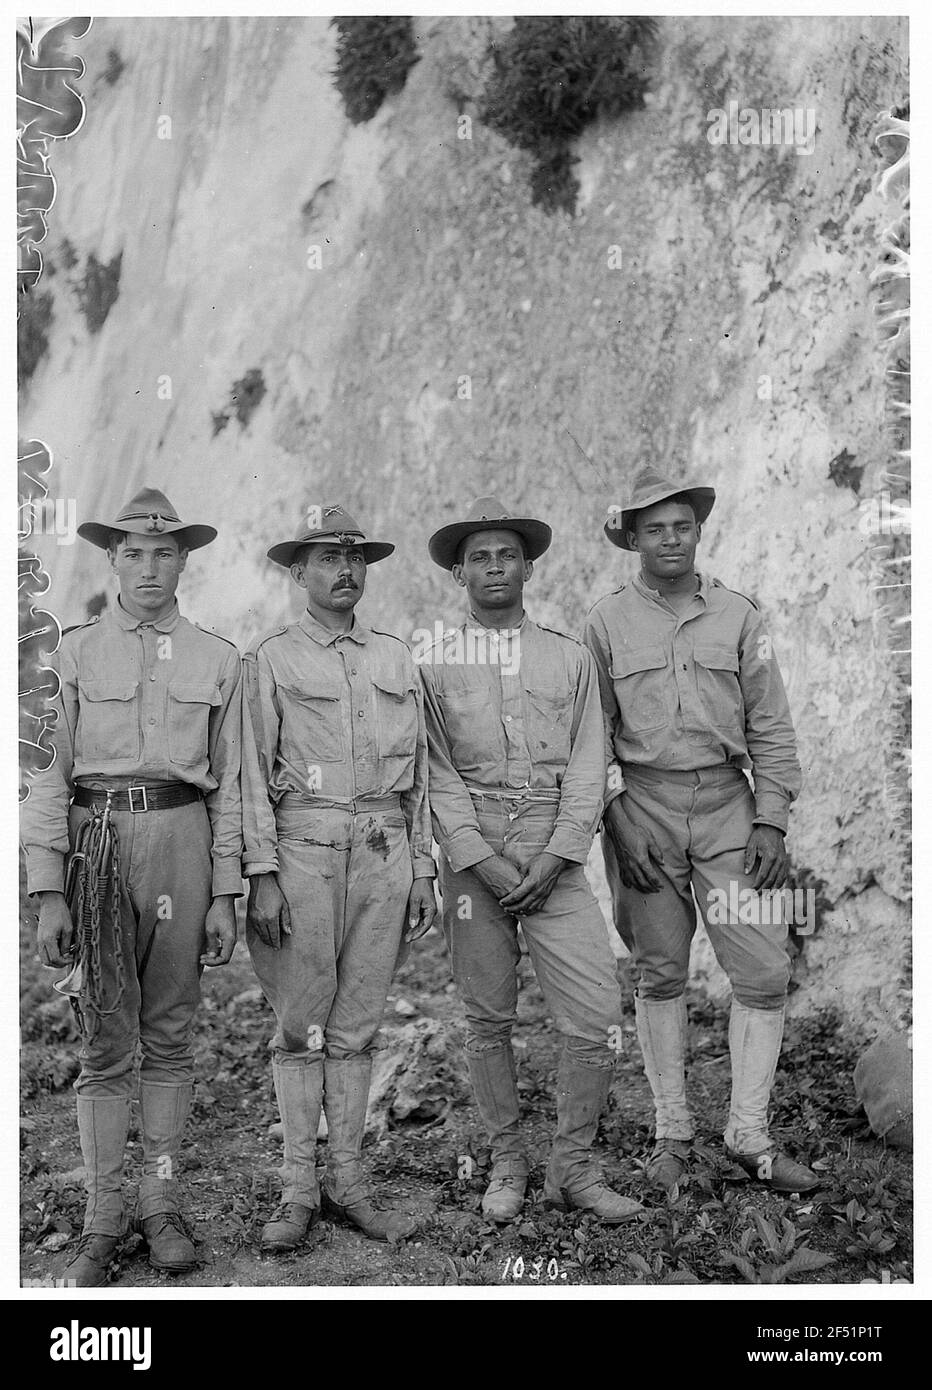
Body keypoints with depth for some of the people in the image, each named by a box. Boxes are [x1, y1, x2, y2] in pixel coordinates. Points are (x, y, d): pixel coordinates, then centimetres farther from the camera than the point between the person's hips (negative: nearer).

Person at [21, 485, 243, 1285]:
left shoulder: (217, 659, 8)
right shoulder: (75, 652, 5)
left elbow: (228, 785, 9)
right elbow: (51, 775, 2)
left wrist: (226, 895, 4)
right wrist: (49, 891, -5)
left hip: (183, 840, 1)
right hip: (97, 841, -1)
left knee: (170, 1035, 7)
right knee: (107, 1041, 2)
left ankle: (162, 1205, 18)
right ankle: (103, 1219, 11)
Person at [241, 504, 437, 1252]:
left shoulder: (396, 656, 13)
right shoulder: (272, 657, 3)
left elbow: (418, 772, 14)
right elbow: (254, 774, -2)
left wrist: (422, 868, 10)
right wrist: (263, 872, -9)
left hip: (386, 851, 3)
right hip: (305, 847, -3)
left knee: (357, 1026, 8)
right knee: (302, 1026, 1)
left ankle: (347, 1178, 16)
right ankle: (299, 1187, 10)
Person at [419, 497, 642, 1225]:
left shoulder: (571, 656, 9)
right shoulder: (434, 665, 6)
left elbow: (587, 766, 4)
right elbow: (438, 774, -1)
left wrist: (556, 857, -8)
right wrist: (481, 860, -12)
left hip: (555, 853, 1)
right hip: (471, 853, 0)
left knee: (598, 1013, -6)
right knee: (488, 1018, 7)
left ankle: (574, 1166, 10)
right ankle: (508, 1159, 22)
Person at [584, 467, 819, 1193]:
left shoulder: (738, 615, 5)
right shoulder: (606, 622, 2)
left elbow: (770, 726, 5)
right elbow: (593, 734, 2)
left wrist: (771, 821, -3)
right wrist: (620, 823, -7)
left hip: (727, 805, 1)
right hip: (643, 806, -1)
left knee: (765, 970, -2)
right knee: (660, 973, 7)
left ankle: (749, 1134, 12)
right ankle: (672, 1132, 19)